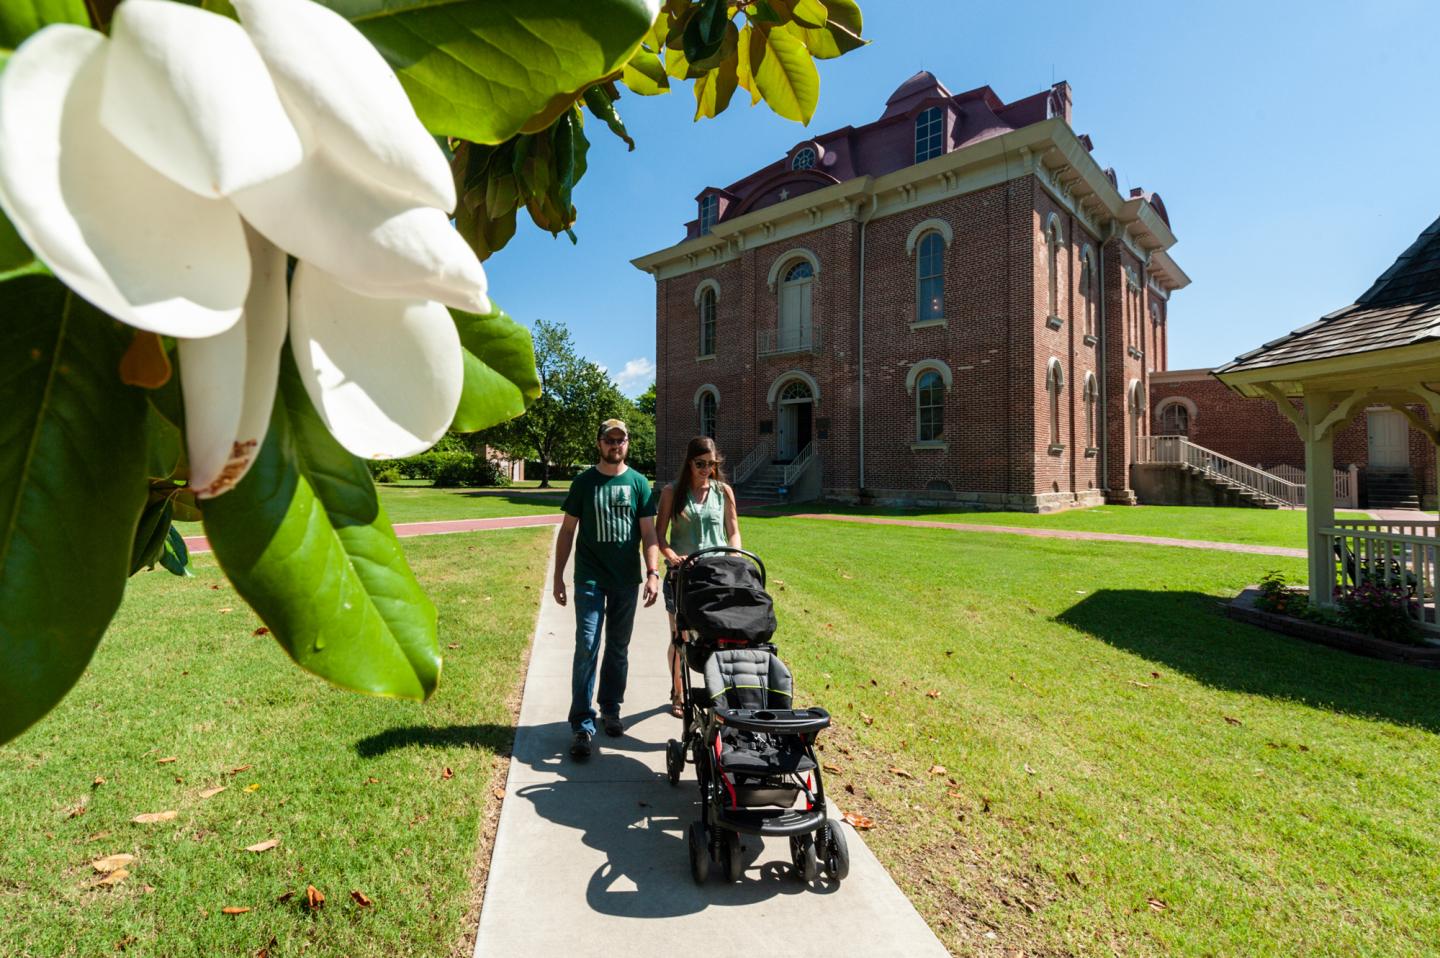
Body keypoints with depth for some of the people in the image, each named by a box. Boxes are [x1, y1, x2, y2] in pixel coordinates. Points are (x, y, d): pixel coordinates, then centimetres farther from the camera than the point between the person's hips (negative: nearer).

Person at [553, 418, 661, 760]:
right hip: (590, 579, -2)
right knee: (587, 648, -6)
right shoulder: (583, 482, 2)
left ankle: (610, 710, 30)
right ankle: (582, 725, 3)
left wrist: (653, 573, -10)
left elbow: (648, 533, 1)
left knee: (618, 649, 13)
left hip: (626, 580, 2)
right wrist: (558, 576, 1)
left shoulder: (639, 483, 3)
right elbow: (567, 530, 4)